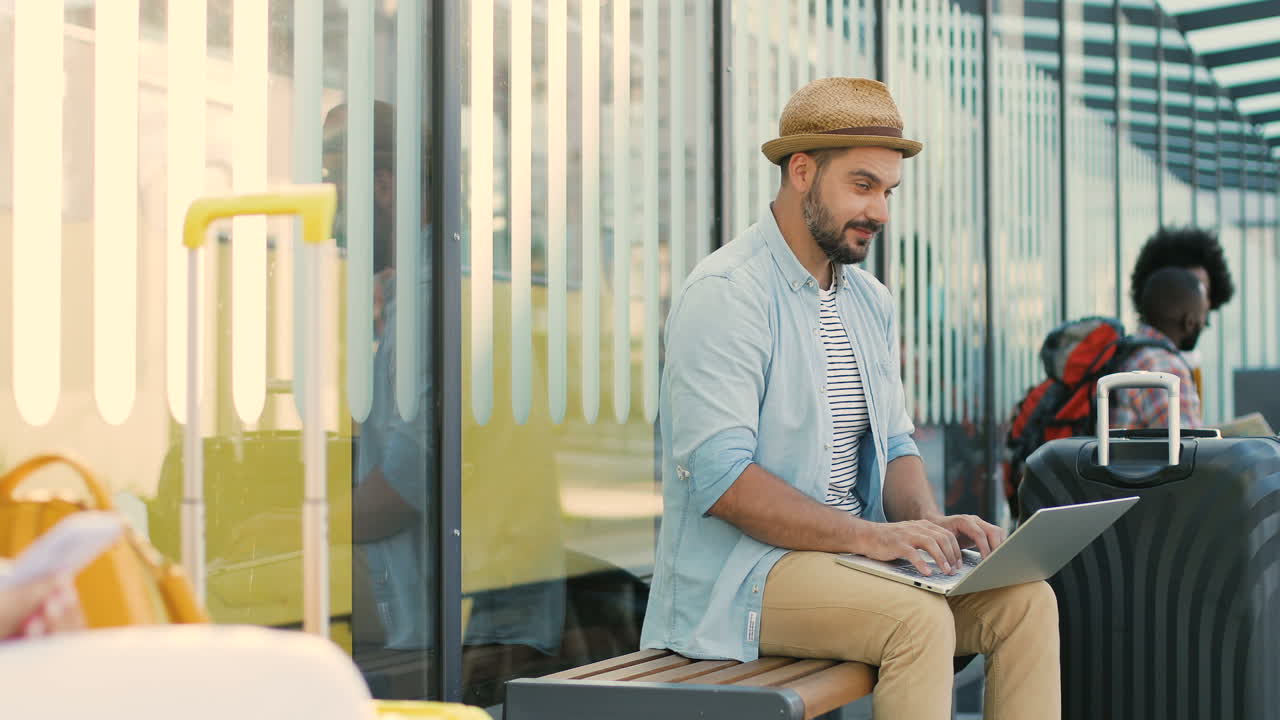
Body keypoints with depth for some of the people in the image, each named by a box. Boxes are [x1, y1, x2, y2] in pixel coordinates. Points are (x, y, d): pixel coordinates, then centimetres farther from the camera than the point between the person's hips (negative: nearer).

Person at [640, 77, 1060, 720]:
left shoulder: (869, 302, 14)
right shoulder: (725, 294, -13)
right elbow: (720, 476, -21)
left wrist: (928, 521, -5)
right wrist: (867, 534, -27)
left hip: (855, 552, 8)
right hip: (741, 571, -8)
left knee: (1027, 600, -11)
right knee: (919, 618, -30)